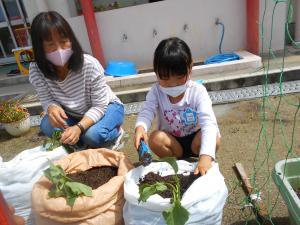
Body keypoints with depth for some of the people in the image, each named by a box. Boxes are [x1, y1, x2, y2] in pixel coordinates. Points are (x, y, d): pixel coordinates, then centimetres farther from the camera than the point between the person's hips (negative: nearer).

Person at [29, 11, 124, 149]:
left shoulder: (90, 65, -31)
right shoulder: (36, 71, -20)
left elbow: (99, 106, -26)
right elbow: (47, 101, -11)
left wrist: (79, 127, -42)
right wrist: (52, 107, -37)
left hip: (106, 107, -4)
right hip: (74, 114, 4)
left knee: (93, 135, -32)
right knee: (47, 126, -22)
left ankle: (114, 131, 2)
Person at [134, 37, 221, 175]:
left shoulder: (198, 91, -22)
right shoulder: (156, 92, -13)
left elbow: (208, 123, -33)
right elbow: (147, 111, -26)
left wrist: (206, 156, -49)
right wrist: (140, 127, -53)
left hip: (194, 139, -1)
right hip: (172, 142, 2)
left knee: (214, 137, -31)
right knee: (155, 138, -29)